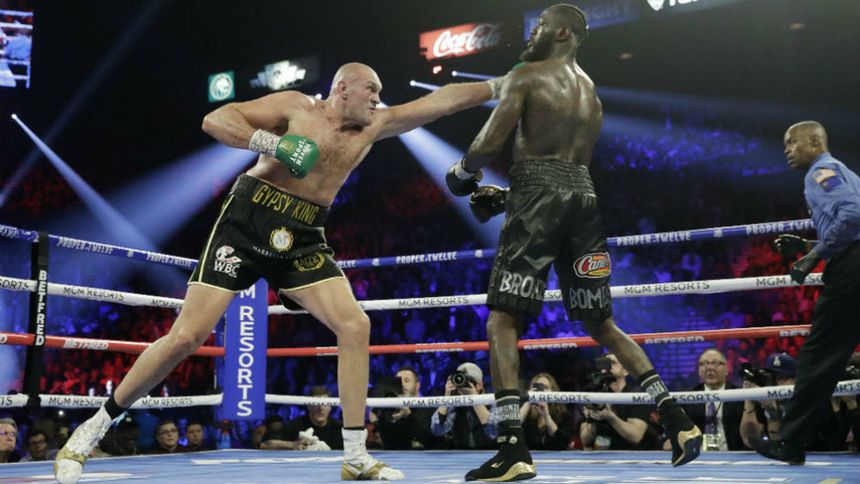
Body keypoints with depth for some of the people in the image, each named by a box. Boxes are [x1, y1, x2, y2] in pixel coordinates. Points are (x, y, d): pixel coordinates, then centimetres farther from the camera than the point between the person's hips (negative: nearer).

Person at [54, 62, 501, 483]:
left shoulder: (372, 127, 11)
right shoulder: (297, 107, -1)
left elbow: (442, 100, 10)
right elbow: (214, 120, -8)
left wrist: (500, 85, 7)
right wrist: (271, 143, -22)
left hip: (301, 240, 5)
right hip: (247, 222, -5)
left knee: (355, 325, -11)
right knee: (187, 337, -10)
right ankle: (95, 426, 7)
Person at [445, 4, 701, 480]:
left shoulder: (525, 76, 1)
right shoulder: (591, 90, 24)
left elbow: (490, 144, -9)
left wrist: (462, 172, 12)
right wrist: (505, 195, 24)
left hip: (540, 192, -7)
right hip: (584, 194, 7)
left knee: (502, 318, -5)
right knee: (600, 323, 15)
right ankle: (676, 418, 10)